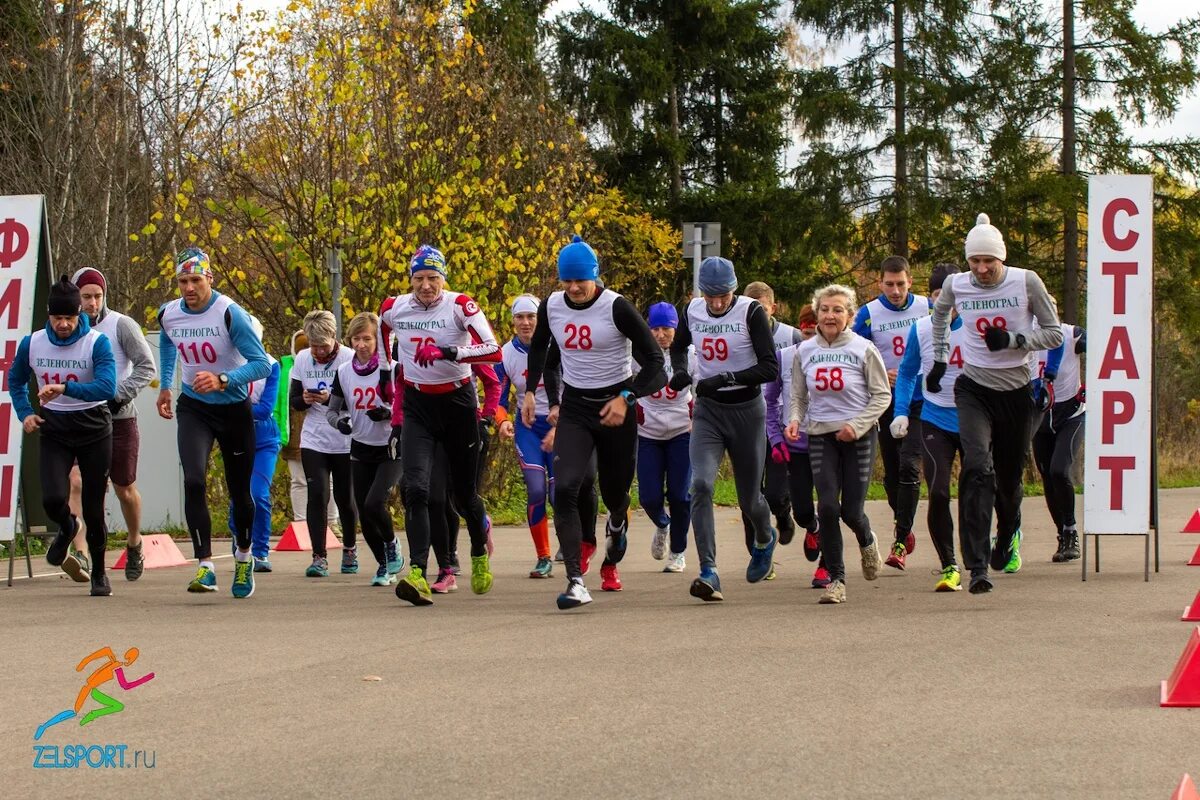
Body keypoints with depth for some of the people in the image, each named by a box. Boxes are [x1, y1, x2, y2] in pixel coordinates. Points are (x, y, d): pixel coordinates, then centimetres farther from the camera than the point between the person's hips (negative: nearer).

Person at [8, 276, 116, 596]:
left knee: (94, 507, 3)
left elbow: (107, 387, -28)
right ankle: (67, 529, 22)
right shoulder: (32, 344, -3)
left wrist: (65, 387, -40)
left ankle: (99, 573, 25)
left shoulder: (97, 343, -14)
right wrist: (25, 413, 2)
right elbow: (15, 380, 16)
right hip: (53, 429, 2)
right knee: (53, 499, -17)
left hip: (94, 429, -2)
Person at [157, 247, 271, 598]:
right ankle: (205, 566, -21)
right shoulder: (168, 315, -5)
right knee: (194, 482, -21)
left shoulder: (230, 313, -21)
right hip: (193, 408, 2)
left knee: (239, 491, 11)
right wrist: (165, 387, 19)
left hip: (234, 409, -2)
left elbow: (262, 364, -22)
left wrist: (222, 380, -34)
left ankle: (244, 557, 38)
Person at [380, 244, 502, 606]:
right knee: (415, 489, -17)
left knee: (464, 492, 9)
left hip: (457, 402, -2)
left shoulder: (460, 306, -12)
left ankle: (480, 552, 39)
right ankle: (418, 575, -24)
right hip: (417, 406, 2)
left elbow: (493, 351, -21)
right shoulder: (394, 308, -1)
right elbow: (384, 334, 24)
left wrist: (452, 352, -32)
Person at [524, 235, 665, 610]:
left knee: (615, 493, 10)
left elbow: (654, 360, -13)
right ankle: (575, 582, -15)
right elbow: (539, 346, 23)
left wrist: (626, 398, -24)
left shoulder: (617, 308, -15)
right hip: (574, 408, 3)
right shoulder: (551, 307, -1)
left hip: (615, 408, -3)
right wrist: (531, 390, 14)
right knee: (565, 488, -18)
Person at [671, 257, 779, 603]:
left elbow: (770, 369, -18)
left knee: (749, 499, 9)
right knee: (701, 484, -20)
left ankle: (765, 539, 45)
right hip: (708, 411, 3)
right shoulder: (692, 312, 0)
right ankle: (708, 572, -22)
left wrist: (724, 379, -28)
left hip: (747, 411, -3)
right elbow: (678, 346, 22)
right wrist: (680, 371, 0)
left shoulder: (751, 312, -13)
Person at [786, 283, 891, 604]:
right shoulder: (804, 352, 3)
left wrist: (857, 425, -15)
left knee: (851, 510, -3)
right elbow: (798, 395, 12)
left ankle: (867, 541, 36)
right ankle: (836, 580, -1)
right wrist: (794, 419, -9)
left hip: (858, 436, -2)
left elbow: (882, 395, -2)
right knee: (827, 506, -12)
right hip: (820, 435, 2)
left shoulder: (863, 349, -6)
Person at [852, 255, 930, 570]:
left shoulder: (927, 308, -1)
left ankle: (900, 541, -12)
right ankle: (904, 528, 32)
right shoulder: (868, 314, -3)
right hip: (887, 402, 2)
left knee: (909, 467, -15)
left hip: (921, 402, -1)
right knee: (891, 472, 9)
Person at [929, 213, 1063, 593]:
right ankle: (977, 566, -25)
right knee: (977, 469, -21)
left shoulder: (1026, 283, -10)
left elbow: (1054, 334, -5)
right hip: (974, 390, 0)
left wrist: (1013, 340, -19)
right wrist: (939, 359, 21)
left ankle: (1007, 537, 47)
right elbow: (940, 315, 21)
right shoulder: (956, 286, -3)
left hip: (1016, 391, 0)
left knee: (1009, 476, 13)